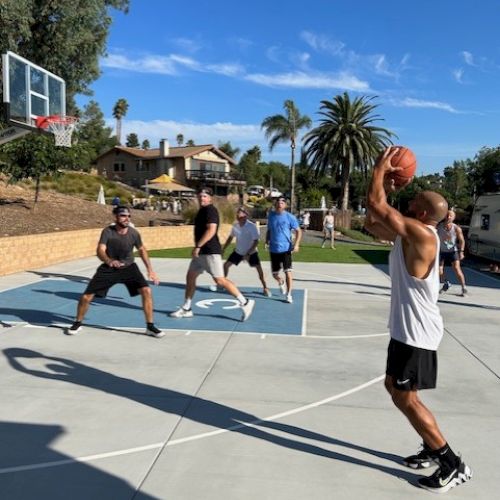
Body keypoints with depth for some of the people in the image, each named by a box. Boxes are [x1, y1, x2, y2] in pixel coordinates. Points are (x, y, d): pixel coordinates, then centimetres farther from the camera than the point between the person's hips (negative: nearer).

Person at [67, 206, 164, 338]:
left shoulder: (134, 233, -13)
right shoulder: (107, 231, -20)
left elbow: (142, 250, 5)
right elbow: (100, 251, -31)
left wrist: (150, 269, 2)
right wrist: (109, 261, -54)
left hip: (129, 267, 1)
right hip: (108, 269, -1)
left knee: (146, 291, -18)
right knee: (86, 297, -5)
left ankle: (150, 326, -3)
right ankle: (77, 324, 24)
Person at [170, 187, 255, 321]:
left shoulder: (210, 210, -13)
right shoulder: (202, 210, 17)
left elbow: (211, 230, -25)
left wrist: (197, 246, -25)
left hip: (210, 252, -10)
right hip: (202, 252, 10)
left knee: (219, 280, -10)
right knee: (190, 277, 11)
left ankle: (245, 303, -2)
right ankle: (186, 309, 20)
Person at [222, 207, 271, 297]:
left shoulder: (252, 226, -23)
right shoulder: (235, 225, -8)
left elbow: (256, 242, -24)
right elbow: (230, 237, 10)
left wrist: (248, 254, -28)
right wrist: (223, 249, 7)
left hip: (251, 252, -4)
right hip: (238, 251, 5)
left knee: (259, 269, -14)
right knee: (226, 265, 1)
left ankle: (265, 288, 2)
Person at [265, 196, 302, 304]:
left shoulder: (290, 217, -6)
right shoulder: (271, 215, 6)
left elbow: (298, 231, -4)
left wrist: (296, 244, -16)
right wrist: (267, 240, 1)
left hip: (286, 249, -3)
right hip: (274, 250, 4)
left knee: (288, 272, -11)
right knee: (275, 274, 10)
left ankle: (289, 294, 3)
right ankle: (281, 282, 44)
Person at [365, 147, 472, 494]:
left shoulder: (420, 234, -22)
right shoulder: (409, 234, 7)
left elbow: (376, 204, -24)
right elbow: (373, 223, 16)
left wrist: (380, 169, -10)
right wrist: (389, 187, 9)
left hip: (416, 332, -10)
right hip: (407, 327, 10)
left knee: (405, 397, -1)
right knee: (395, 386, 20)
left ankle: (454, 465, 12)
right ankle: (433, 449, 32)